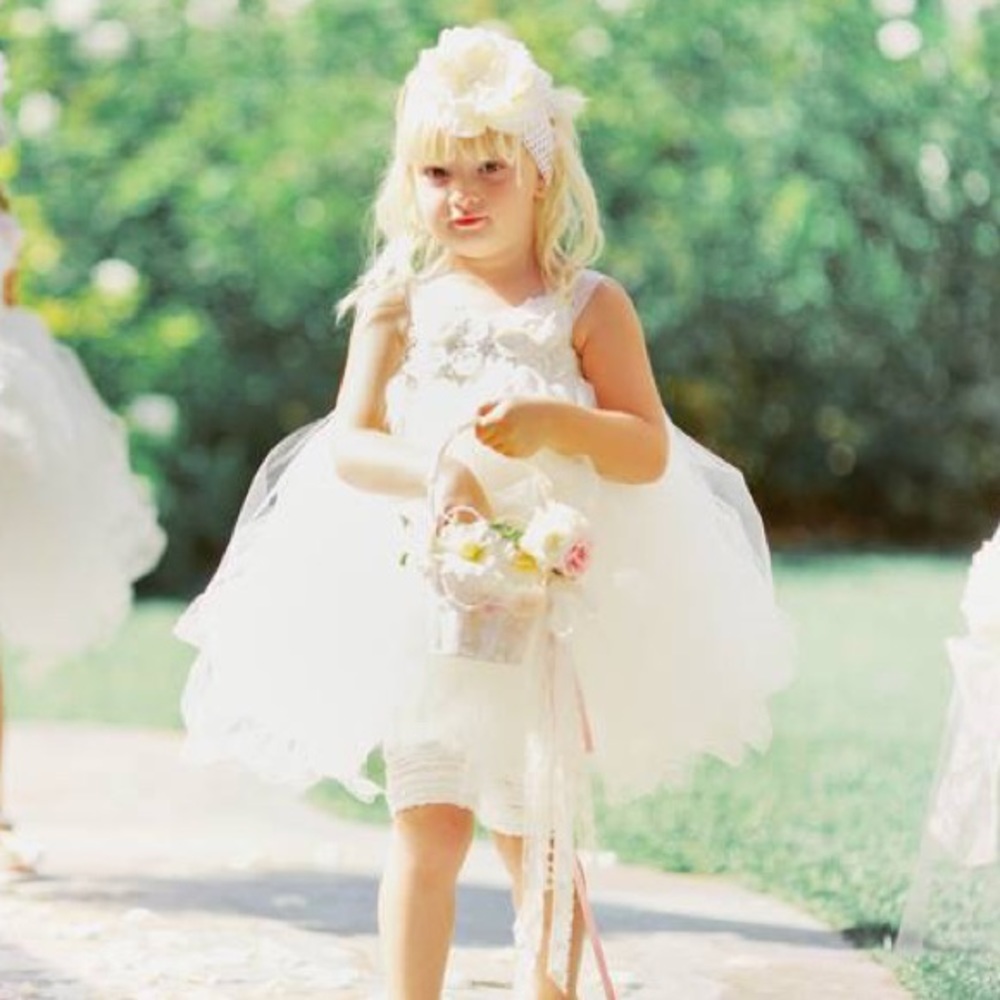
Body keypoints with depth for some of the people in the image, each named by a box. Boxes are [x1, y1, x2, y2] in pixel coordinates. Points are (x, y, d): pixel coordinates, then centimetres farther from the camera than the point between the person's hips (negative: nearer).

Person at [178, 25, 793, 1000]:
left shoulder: (589, 306, -1)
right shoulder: (398, 305, 3)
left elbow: (650, 450, -6)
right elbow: (350, 444, -5)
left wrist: (553, 424, -24)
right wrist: (434, 472, -24)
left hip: (552, 600, -1)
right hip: (423, 594, 1)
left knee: (538, 838, 5)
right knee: (426, 828, 3)